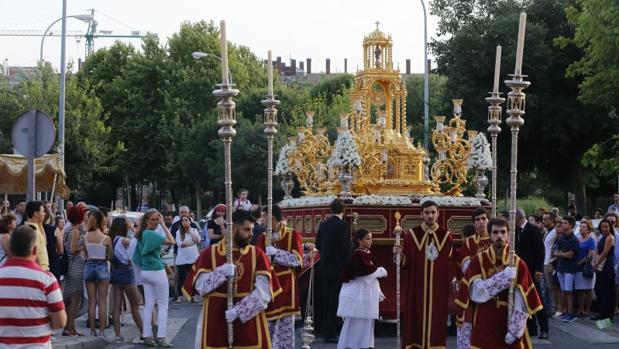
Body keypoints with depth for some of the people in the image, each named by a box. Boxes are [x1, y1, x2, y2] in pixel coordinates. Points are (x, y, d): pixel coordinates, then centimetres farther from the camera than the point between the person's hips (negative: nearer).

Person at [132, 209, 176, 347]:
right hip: (157, 272, -8)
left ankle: (147, 336, 7)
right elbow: (171, 241, -23)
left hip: (145, 272, 8)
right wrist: (163, 224, -17)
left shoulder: (141, 234, 8)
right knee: (163, 306, -2)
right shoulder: (152, 234, -17)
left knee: (148, 305, 8)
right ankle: (160, 338, -6)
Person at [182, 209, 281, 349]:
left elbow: (264, 292, -7)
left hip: (249, 323, 1)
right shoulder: (209, 253, 1)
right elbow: (199, 287, -6)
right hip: (215, 323, -1)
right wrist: (221, 272, -21)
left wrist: (238, 311, -18)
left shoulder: (257, 254, 2)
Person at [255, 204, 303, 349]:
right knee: (266, 327, 5)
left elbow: (297, 259, -11)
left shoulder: (293, 235, -2)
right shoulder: (262, 237, 8)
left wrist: (275, 252, -17)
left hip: (286, 288, -3)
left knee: (285, 327, 0)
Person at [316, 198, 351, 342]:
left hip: (324, 267, 6)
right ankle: (331, 333, -1)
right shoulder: (342, 225, -15)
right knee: (334, 301, -3)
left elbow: (318, 245, 11)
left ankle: (324, 328, 22)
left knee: (325, 299, 15)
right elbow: (345, 247, -17)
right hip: (338, 268, -6)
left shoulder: (323, 224, 4)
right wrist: (347, 265, -6)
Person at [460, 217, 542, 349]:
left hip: (509, 330, 1)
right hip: (484, 328, -1)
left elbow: (521, 301, -4)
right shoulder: (478, 261, -1)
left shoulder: (518, 263, 0)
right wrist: (504, 277, -21)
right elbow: (476, 292, -13)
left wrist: (515, 330, -11)